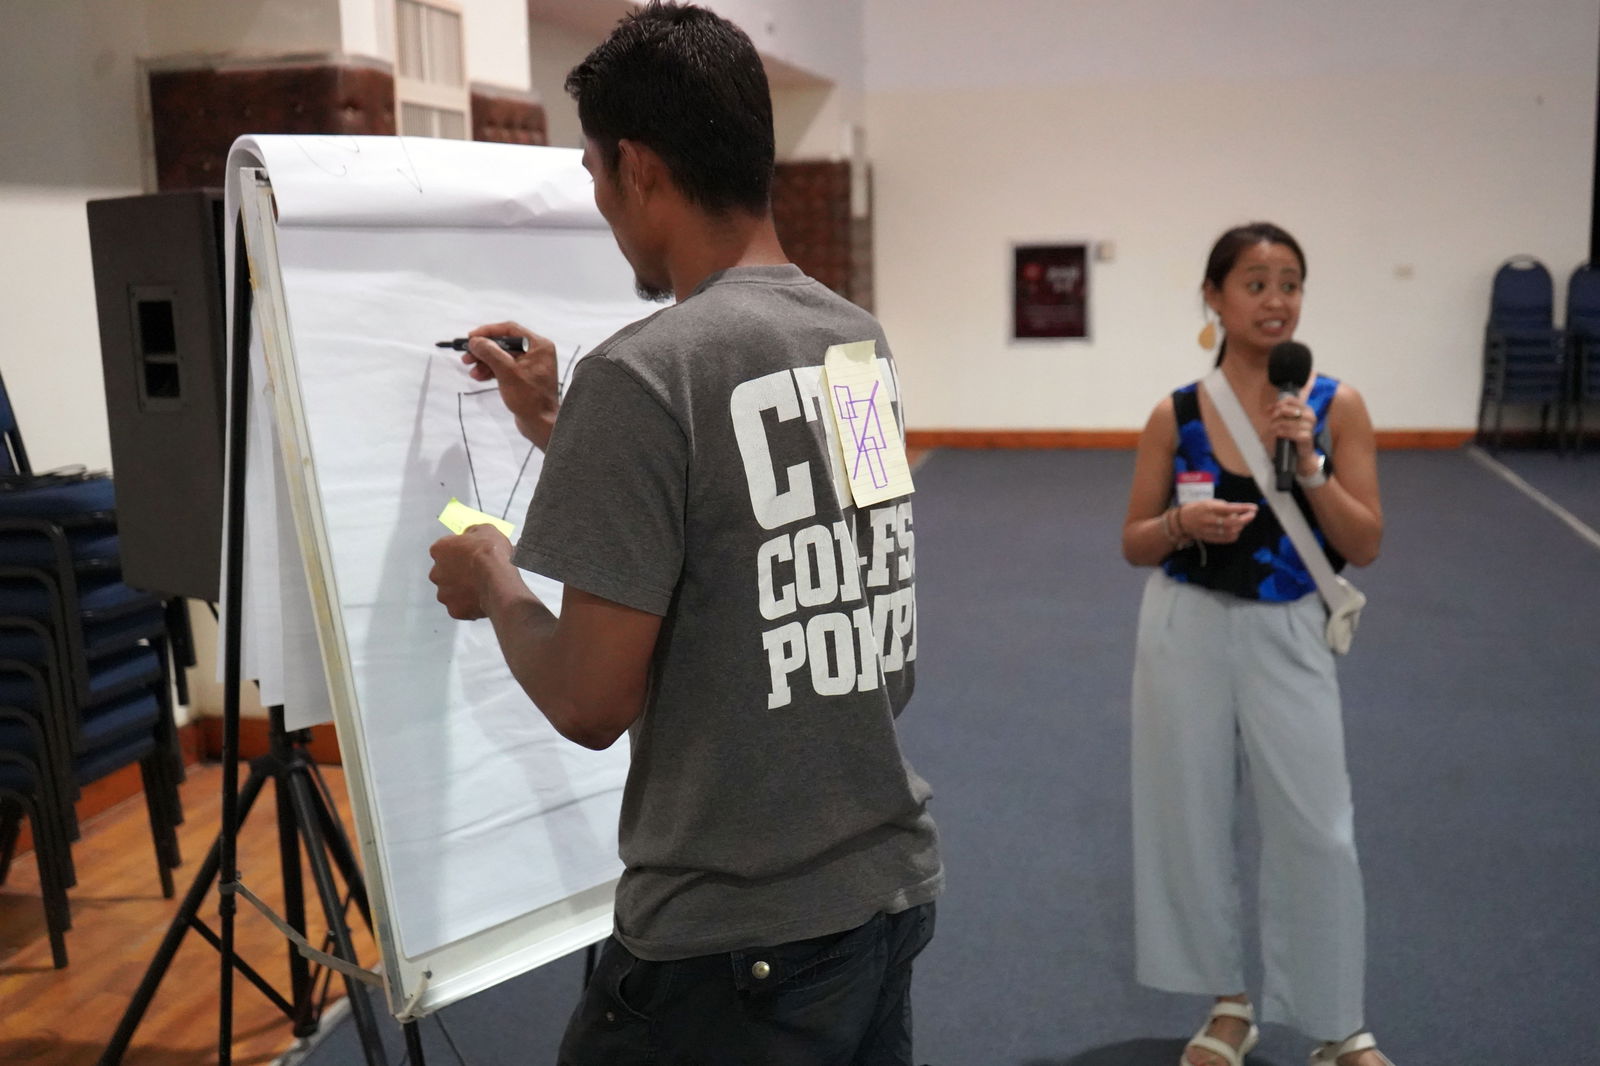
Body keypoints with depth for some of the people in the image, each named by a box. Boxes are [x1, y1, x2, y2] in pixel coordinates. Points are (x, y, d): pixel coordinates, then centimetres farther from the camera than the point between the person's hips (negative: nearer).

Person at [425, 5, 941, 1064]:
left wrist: (497, 586, 0)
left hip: (736, 943, -7)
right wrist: (563, 431, 21)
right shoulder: (865, 341, 3)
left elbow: (593, 704, -18)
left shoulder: (645, 374, -20)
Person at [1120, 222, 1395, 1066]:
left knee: (1315, 832, 3)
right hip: (1186, 633, 1)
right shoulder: (1175, 415, -3)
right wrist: (1183, 524, -18)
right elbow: (1135, 546, 3)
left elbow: (1364, 547, -6)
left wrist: (1308, 463, -18)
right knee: (1193, 822, 10)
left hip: (1287, 637, -1)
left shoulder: (1335, 405, -5)